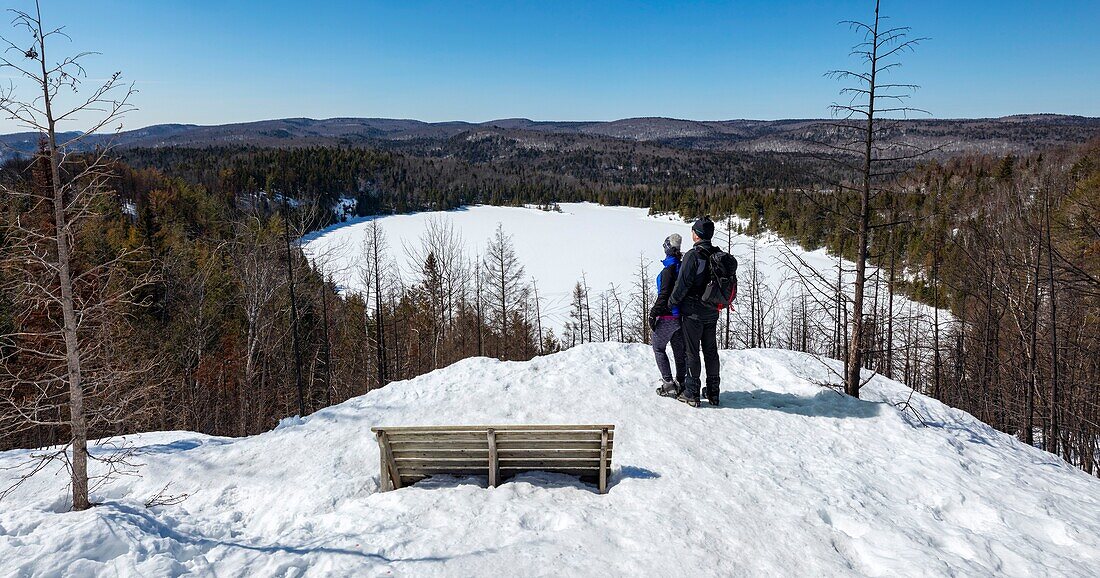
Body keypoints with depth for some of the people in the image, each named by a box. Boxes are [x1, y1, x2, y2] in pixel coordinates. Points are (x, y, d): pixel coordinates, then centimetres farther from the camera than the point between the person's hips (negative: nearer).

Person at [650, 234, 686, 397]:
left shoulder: (669, 270, -17)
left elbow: (664, 294, -21)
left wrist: (653, 313, -15)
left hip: (667, 316, -7)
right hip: (681, 316, 7)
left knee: (659, 348, 5)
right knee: (679, 351, 13)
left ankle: (668, 384, -1)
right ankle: (680, 383, 18)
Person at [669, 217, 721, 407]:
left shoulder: (693, 255, -17)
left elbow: (683, 284, -18)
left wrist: (671, 302, -5)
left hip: (693, 311, -6)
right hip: (712, 313, 7)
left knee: (692, 352, 1)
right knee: (711, 351, 13)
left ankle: (692, 393, 4)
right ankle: (713, 392, 19)